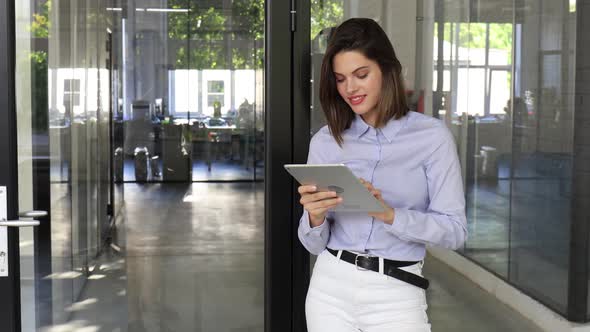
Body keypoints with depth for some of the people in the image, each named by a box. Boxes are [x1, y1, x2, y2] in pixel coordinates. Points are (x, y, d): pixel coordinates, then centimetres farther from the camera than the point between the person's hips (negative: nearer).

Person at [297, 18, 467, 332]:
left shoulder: (431, 135, -6)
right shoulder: (324, 141, 2)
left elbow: (454, 230, -9)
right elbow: (315, 245, 5)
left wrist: (390, 215, -22)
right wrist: (315, 218, -16)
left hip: (396, 293, -2)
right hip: (331, 288, 3)